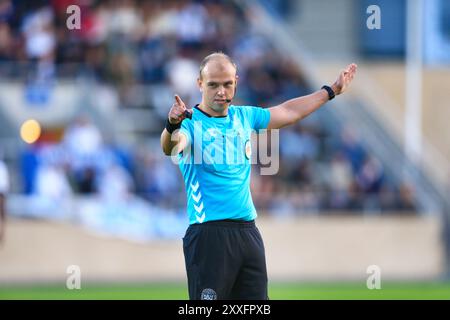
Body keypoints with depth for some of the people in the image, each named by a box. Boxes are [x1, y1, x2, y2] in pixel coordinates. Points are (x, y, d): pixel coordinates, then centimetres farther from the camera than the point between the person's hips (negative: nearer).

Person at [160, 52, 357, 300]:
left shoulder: (244, 116, 12)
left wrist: (331, 91, 35)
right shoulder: (191, 122, -9)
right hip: (208, 233, -7)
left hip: (248, 231, 7)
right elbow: (170, 147, -31)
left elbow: (288, 112, 29)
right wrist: (172, 126, -53)